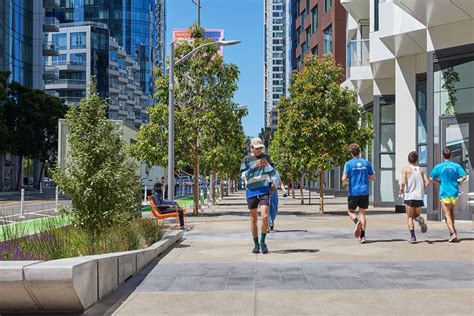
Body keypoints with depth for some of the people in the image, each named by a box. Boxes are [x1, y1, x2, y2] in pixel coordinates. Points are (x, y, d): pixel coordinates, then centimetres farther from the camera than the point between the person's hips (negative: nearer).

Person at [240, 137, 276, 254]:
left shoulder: (266, 157, 7)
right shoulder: (246, 159, 2)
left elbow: (273, 173, 10)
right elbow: (243, 176, -4)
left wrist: (267, 165, -9)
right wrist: (253, 167, -18)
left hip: (264, 190, 0)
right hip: (251, 191, 0)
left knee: (265, 216, -14)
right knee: (253, 219, 6)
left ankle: (263, 242, 1)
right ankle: (256, 244, 16)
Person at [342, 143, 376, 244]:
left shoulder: (348, 164, -5)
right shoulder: (366, 163, 4)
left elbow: (344, 179, -13)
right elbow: (373, 178, 8)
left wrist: (346, 180, 9)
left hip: (353, 192, -2)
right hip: (364, 192, 3)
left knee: (351, 211, 15)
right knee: (362, 212, 8)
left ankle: (357, 221, -18)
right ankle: (362, 236, 0)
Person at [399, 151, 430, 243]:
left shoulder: (405, 169, -1)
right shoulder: (421, 169, 10)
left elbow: (403, 182, -14)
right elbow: (427, 182, 0)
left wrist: (401, 189, 5)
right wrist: (421, 190, 16)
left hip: (409, 196, -3)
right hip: (419, 197, 3)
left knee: (409, 217, 7)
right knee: (416, 215, 19)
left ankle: (412, 236, -3)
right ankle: (419, 219, -16)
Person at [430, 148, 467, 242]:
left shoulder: (438, 167, -4)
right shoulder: (457, 166, 0)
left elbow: (431, 179, -1)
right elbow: (464, 177, -8)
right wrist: (457, 181, 9)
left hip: (444, 193, -3)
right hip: (454, 193, 3)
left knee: (447, 215, -1)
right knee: (451, 211, 26)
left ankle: (453, 233, -14)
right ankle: (453, 229, 18)